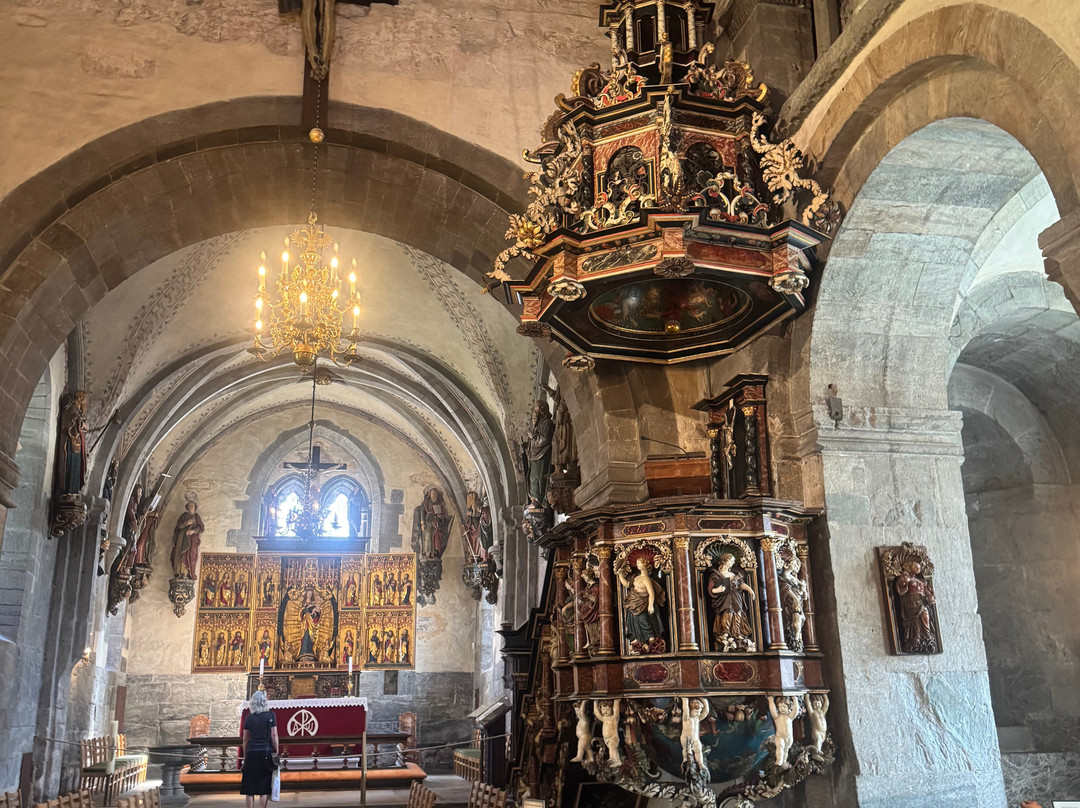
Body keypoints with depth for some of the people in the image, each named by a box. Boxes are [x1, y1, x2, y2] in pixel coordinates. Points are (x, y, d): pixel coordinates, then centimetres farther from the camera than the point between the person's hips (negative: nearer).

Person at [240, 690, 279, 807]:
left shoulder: (249, 718, 7)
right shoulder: (270, 716, 0)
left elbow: (245, 739, 10)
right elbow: (274, 735, -3)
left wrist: (245, 755, 18)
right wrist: (276, 753, 3)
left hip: (251, 753, 2)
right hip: (266, 752, -2)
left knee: (249, 789, 7)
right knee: (264, 788, 1)